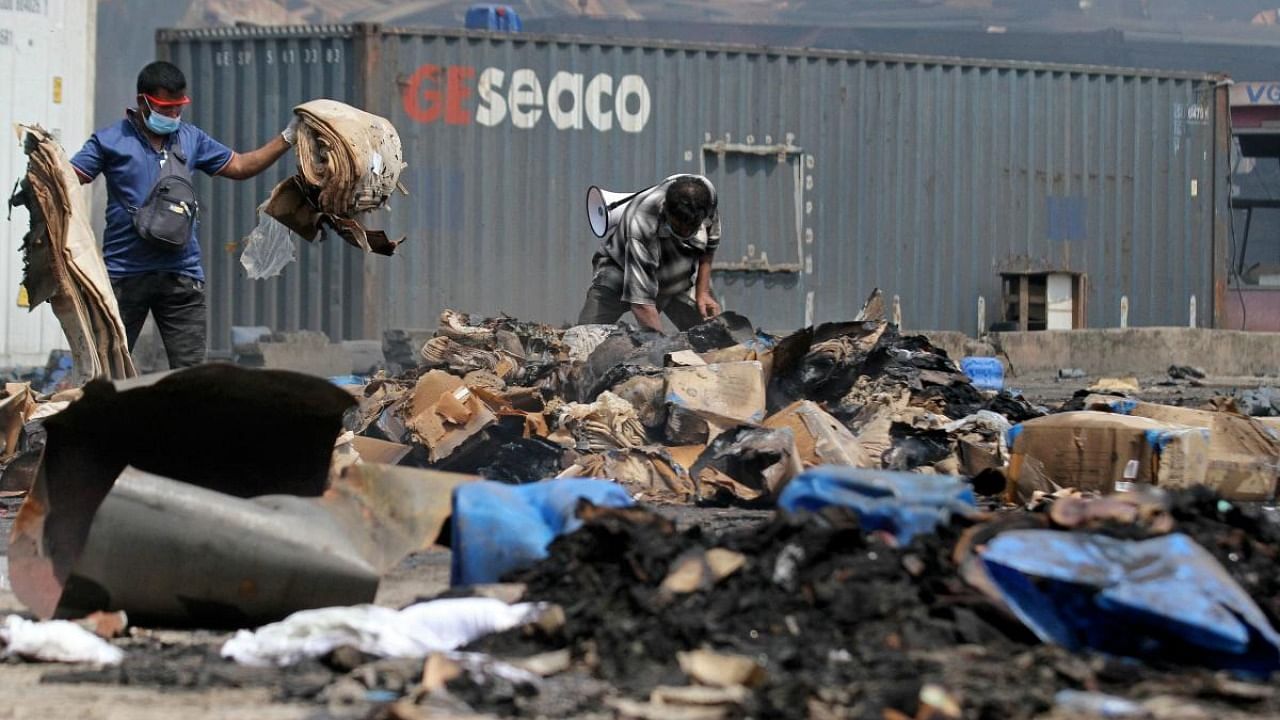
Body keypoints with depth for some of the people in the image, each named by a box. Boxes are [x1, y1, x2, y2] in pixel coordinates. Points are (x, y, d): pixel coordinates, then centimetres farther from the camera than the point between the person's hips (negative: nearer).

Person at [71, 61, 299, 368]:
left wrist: (288, 138, 15)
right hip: (125, 273, -3)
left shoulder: (191, 139, 13)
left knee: (190, 368, 0)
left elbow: (239, 166, 21)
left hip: (182, 272, 3)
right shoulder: (110, 141, -1)